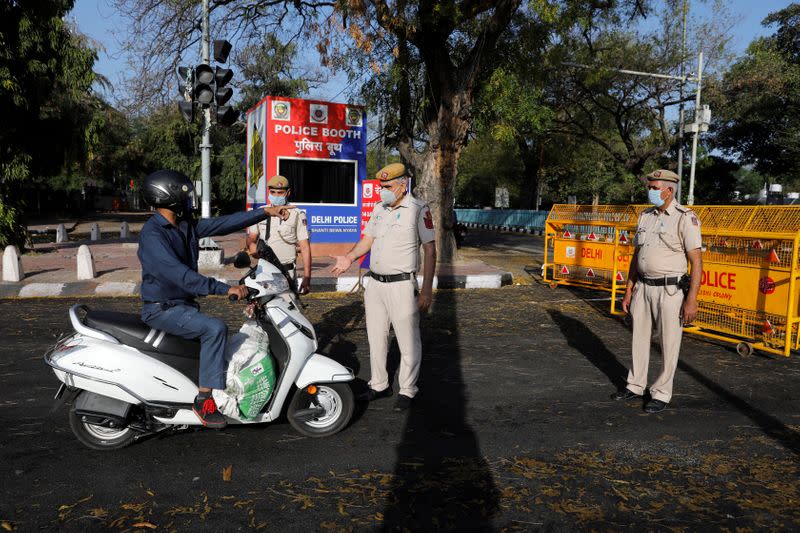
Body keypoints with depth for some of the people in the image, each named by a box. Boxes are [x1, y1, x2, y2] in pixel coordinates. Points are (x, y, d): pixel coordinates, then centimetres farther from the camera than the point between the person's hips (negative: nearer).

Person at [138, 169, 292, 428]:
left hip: (183, 303, 10)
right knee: (215, 329, -27)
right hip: (163, 309, -10)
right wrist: (226, 288, -37)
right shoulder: (151, 235, -22)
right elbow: (178, 274, -32)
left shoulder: (186, 225, 4)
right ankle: (205, 399, -20)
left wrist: (265, 212, 2)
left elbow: (224, 223, 5)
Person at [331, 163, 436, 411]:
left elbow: (430, 251, -11)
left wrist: (427, 290, -15)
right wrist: (349, 257, 0)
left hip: (402, 285, -7)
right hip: (375, 283, 7)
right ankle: (379, 385, 29)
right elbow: (367, 239, 19)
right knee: (376, 338, 15)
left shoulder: (418, 209, -9)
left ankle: (407, 390, 16)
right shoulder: (379, 208, 11)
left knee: (408, 342, 2)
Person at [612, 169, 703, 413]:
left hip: (670, 290, -6)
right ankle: (635, 386, 27)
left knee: (669, 344, 4)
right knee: (639, 338, 14)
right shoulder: (645, 216, 9)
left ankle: (661, 393, 17)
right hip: (643, 287, 6)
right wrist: (629, 290, 13)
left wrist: (691, 299, -19)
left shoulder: (685, 218, -11)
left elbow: (697, 261, -14)